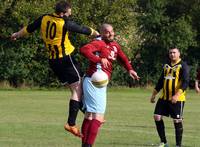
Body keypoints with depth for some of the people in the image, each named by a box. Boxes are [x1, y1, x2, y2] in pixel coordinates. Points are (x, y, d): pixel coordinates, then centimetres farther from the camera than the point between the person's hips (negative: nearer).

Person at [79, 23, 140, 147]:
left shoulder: (115, 45, 14)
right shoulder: (99, 43, -12)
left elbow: (122, 58, 27)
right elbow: (84, 49, -29)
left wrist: (130, 69, 9)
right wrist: (99, 59, -39)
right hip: (94, 82, -10)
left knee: (89, 115, 17)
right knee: (99, 116, -14)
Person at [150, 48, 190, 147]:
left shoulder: (183, 66, -7)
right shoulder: (166, 66, 13)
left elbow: (185, 82, -17)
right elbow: (161, 81, 22)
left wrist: (177, 95, -28)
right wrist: (154, 95, 21)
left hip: (177, 99, -6)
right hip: (164, 98, 6)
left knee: (177, 121, -3)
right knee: (157, 117, 0)